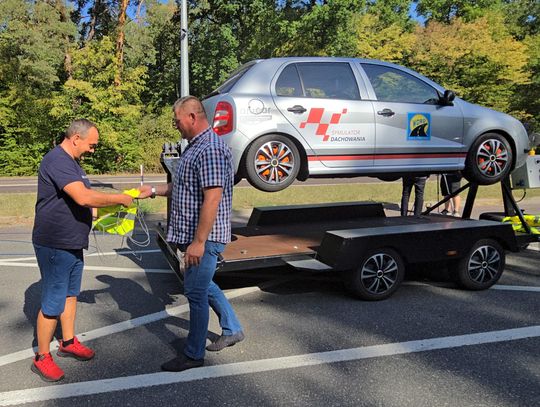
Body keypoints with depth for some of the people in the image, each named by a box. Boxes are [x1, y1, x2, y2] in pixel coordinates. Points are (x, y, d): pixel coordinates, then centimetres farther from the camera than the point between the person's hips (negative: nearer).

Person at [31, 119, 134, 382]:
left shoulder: (71, 162, 13)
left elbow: (86, 195, 21)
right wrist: (119, 199, -20)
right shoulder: (57, 161, -21)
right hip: (55, 246, -10)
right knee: (53, 303, 1)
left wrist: (115, 202, 6)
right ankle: (42, 357, 16)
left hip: (72, 244, 10)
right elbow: (84, 198, -32)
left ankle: (68, 342, 34)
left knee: (70, 294, 19)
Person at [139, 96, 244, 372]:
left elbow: (212, 198, -26)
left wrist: (198, 242, -26)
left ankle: (193, 354, 19)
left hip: (204, 236, -11)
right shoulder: (194, 147, 14)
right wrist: (154, 191, 15)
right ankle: (232, 329, 37)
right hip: (194, 234, 11)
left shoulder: (211, 149, -20)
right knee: (202, 285, 21)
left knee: (196, 291, 1)